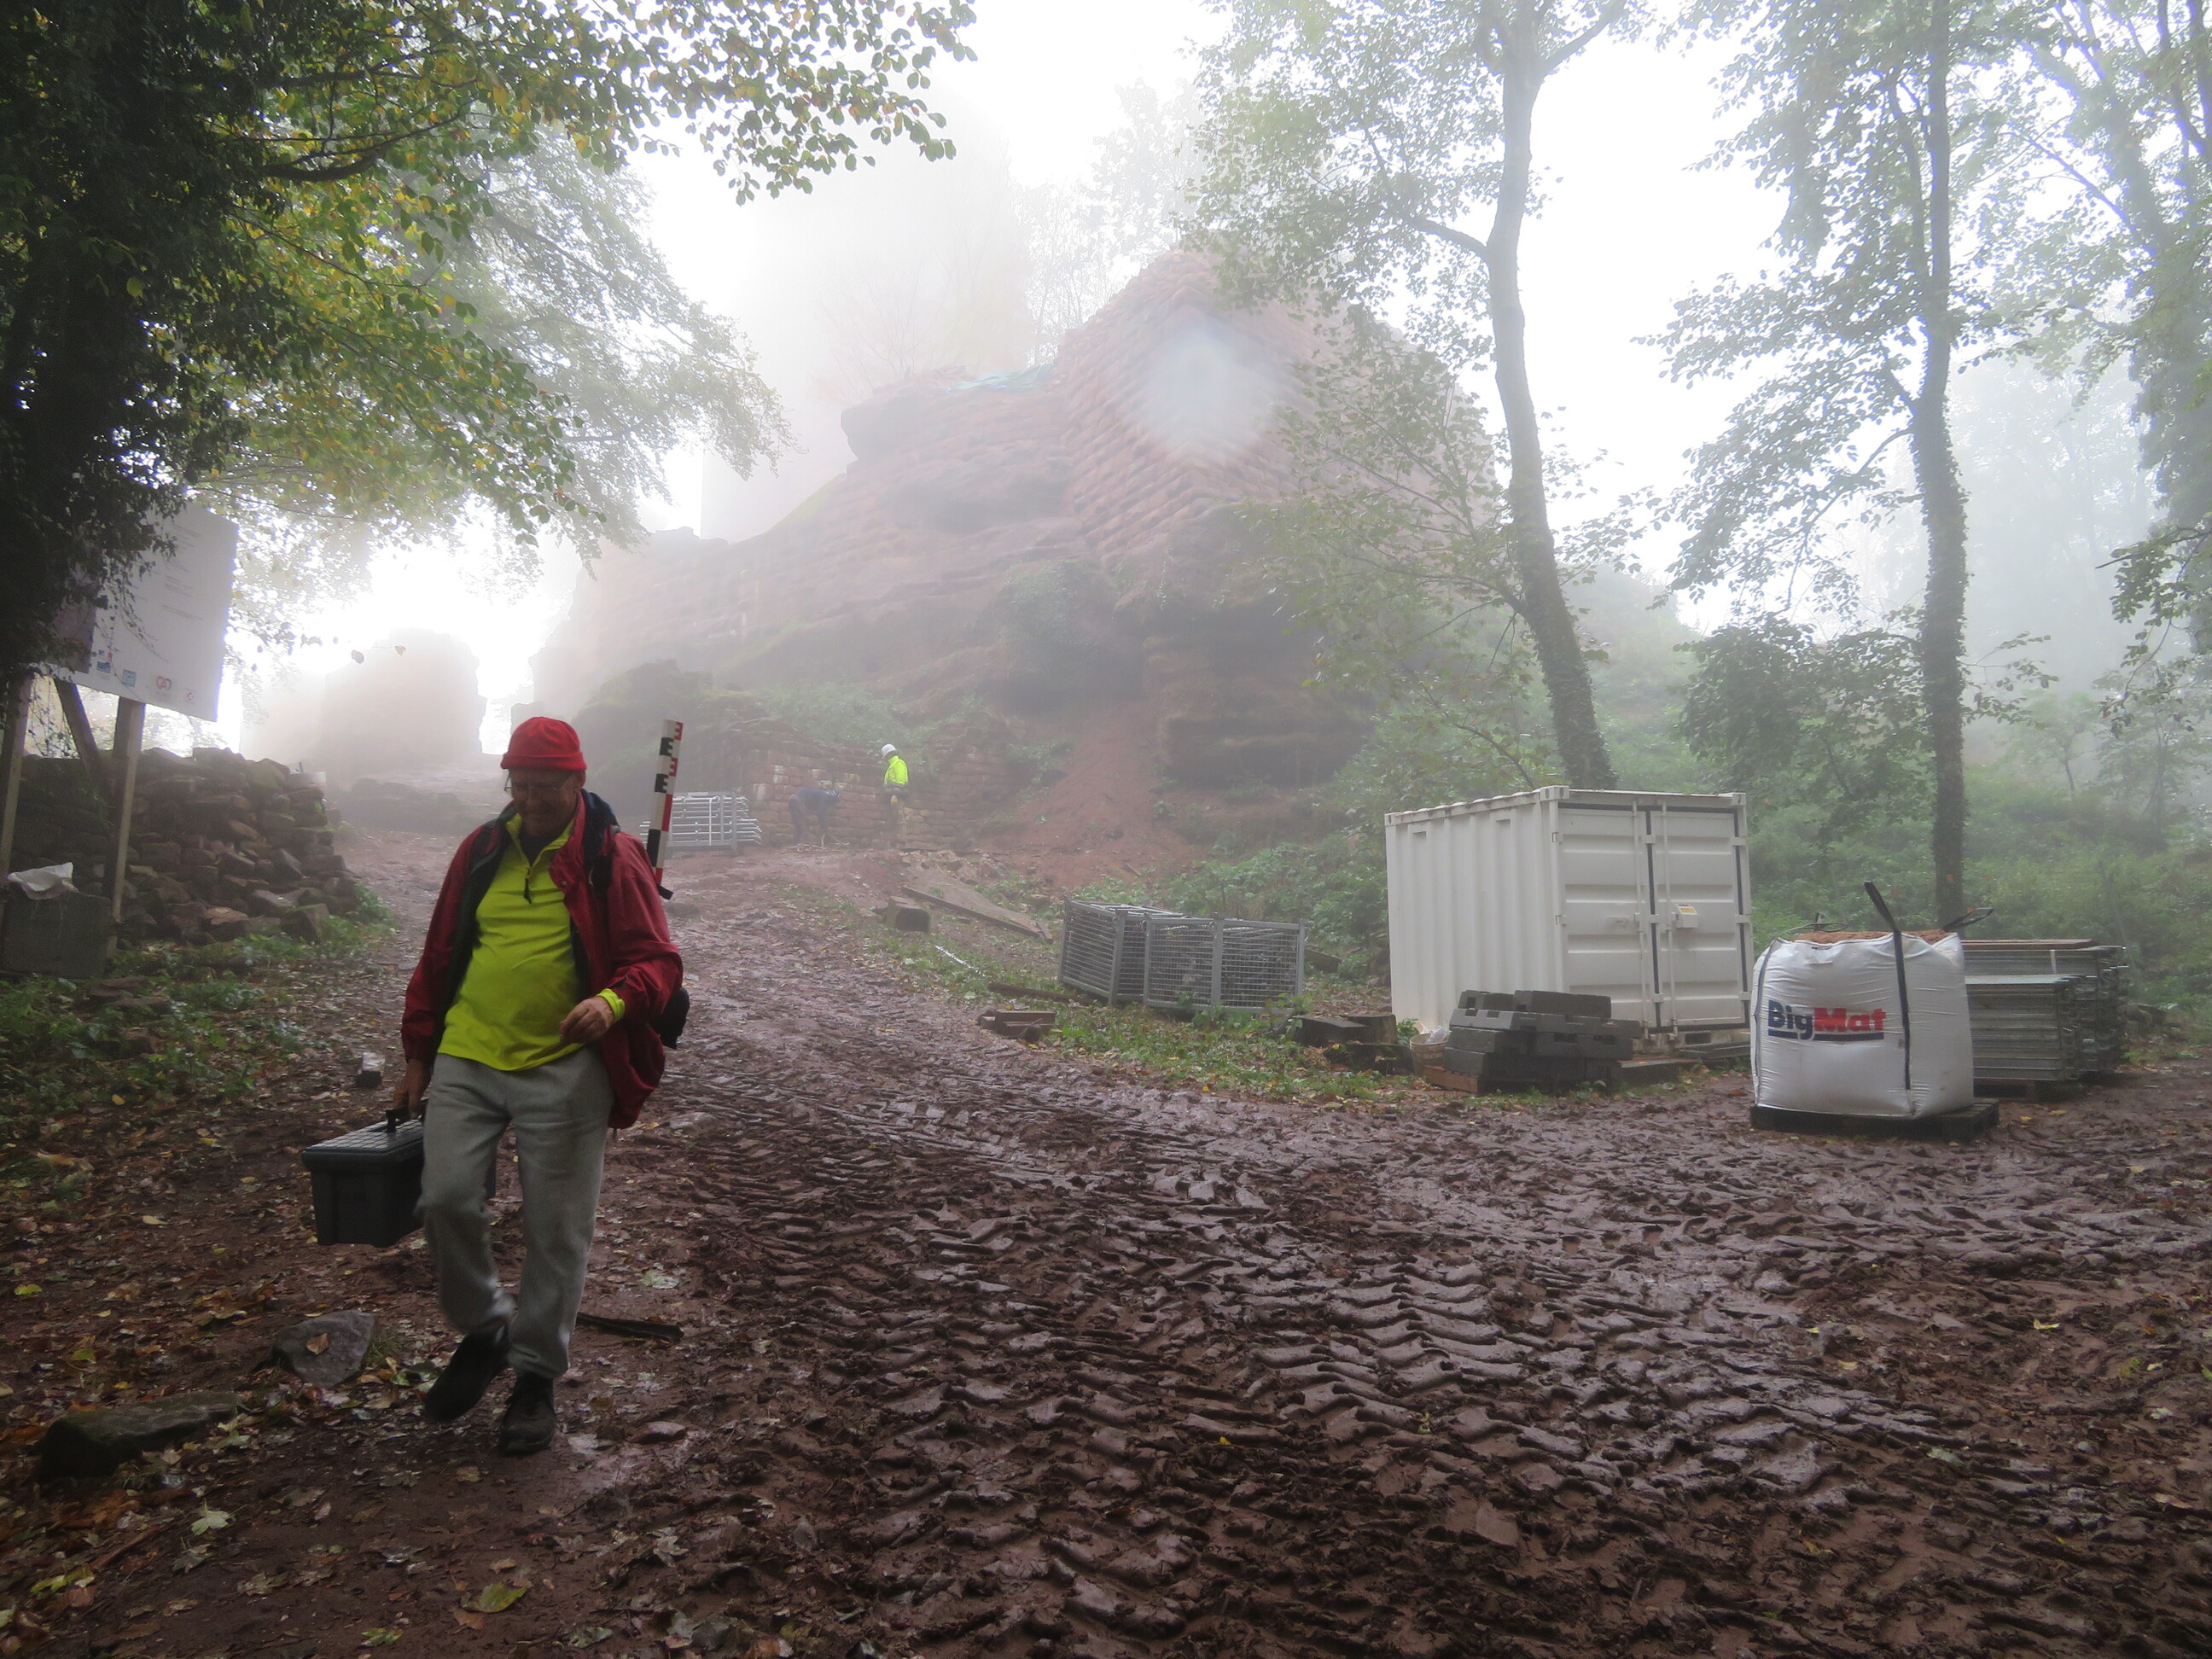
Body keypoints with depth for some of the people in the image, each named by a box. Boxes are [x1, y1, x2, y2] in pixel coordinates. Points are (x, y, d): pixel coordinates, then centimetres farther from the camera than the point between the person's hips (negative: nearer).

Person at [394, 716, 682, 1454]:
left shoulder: (612, 858, -3)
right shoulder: (482, 850, 10)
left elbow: (658, 960, -6)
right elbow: (439, 955, 17)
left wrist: (614, 1001, -27)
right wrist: (419, 1054, 17)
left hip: (564, 1071, -3)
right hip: (465, 1060, 4)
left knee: (556, 1230, 3)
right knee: (446, 1200, -3)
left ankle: (536, 1374, 23)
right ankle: (483, 1328, 25)